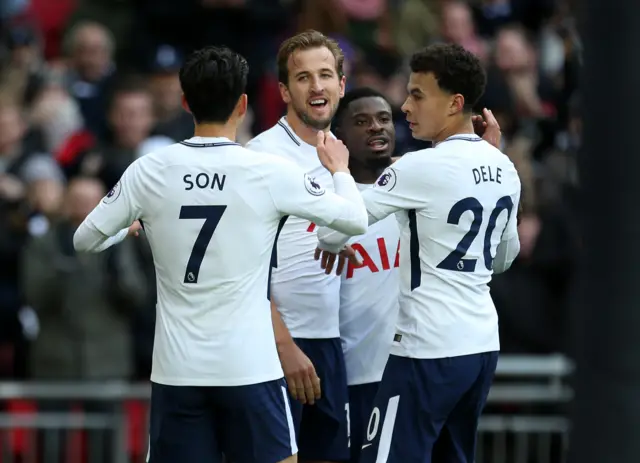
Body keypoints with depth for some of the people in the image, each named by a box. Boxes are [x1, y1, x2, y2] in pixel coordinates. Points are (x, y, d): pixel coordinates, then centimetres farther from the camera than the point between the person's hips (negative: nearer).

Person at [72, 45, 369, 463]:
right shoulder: (271, 172, -7)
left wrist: (129, 228, 31)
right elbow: (356, 220, 3)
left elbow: (86, 240, 10)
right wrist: (340, 169, 23)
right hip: (250, 368, -2)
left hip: (176, 370, 2)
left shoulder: (149, 171, -1)